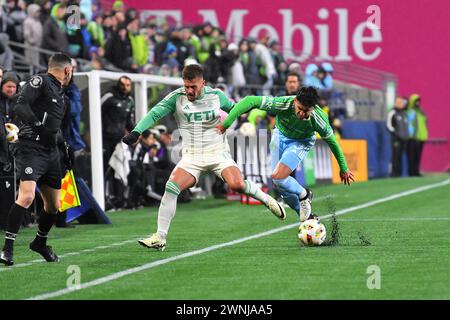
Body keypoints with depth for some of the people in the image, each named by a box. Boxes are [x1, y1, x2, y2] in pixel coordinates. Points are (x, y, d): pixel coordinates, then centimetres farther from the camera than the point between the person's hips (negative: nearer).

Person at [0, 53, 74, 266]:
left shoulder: (59, 93, 21)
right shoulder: (40, 81, -6)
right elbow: (20, 106, -19)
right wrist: (38, 126, -24)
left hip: (51, 153, 9)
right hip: (31, 150, -9)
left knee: (53, 205, 13)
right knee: (27, 196, -25)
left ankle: (40, 242, 38)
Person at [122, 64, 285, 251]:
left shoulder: (216, 95, -1)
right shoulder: (177, 97, -5)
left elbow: (232, 108, 19)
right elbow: (154, 114, -10)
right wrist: (136, 132, -22)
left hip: (218, 152, -1)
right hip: (192, 157, 1)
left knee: (237, 185, -25)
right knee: (171, 187, -22)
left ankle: (266, 199, 6)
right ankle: (160, 238, -18)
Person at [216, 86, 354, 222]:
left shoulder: (319, 119, -33)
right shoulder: (283, 104, -36)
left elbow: (332, 142, -15)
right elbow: (249, 101, -35)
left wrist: (344, 169, -3)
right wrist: (225, 123, -36)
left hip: (300, 143, -2)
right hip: (280, 136, 2)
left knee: (278, 177, -23)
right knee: (279, 184, 3)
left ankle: (304, 195, 8)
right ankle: (304, 214, 27)